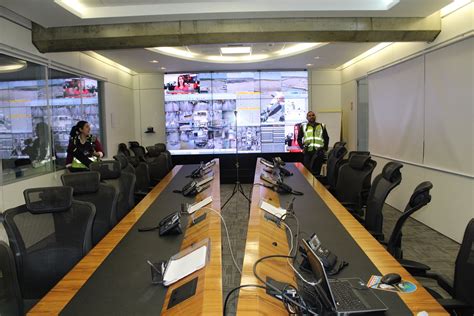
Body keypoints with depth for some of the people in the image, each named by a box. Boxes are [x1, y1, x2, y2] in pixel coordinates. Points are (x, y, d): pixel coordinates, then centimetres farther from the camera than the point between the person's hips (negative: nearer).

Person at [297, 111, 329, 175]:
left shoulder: (322, 126, 13)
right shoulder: (303, 126, 9)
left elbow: (326, 138, 17)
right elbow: (299, 138, 12)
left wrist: (325, 148, 6)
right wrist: (302, 147, -1)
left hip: (319, 152, 1)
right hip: (307, 152, -1)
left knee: (317, 170, 4)